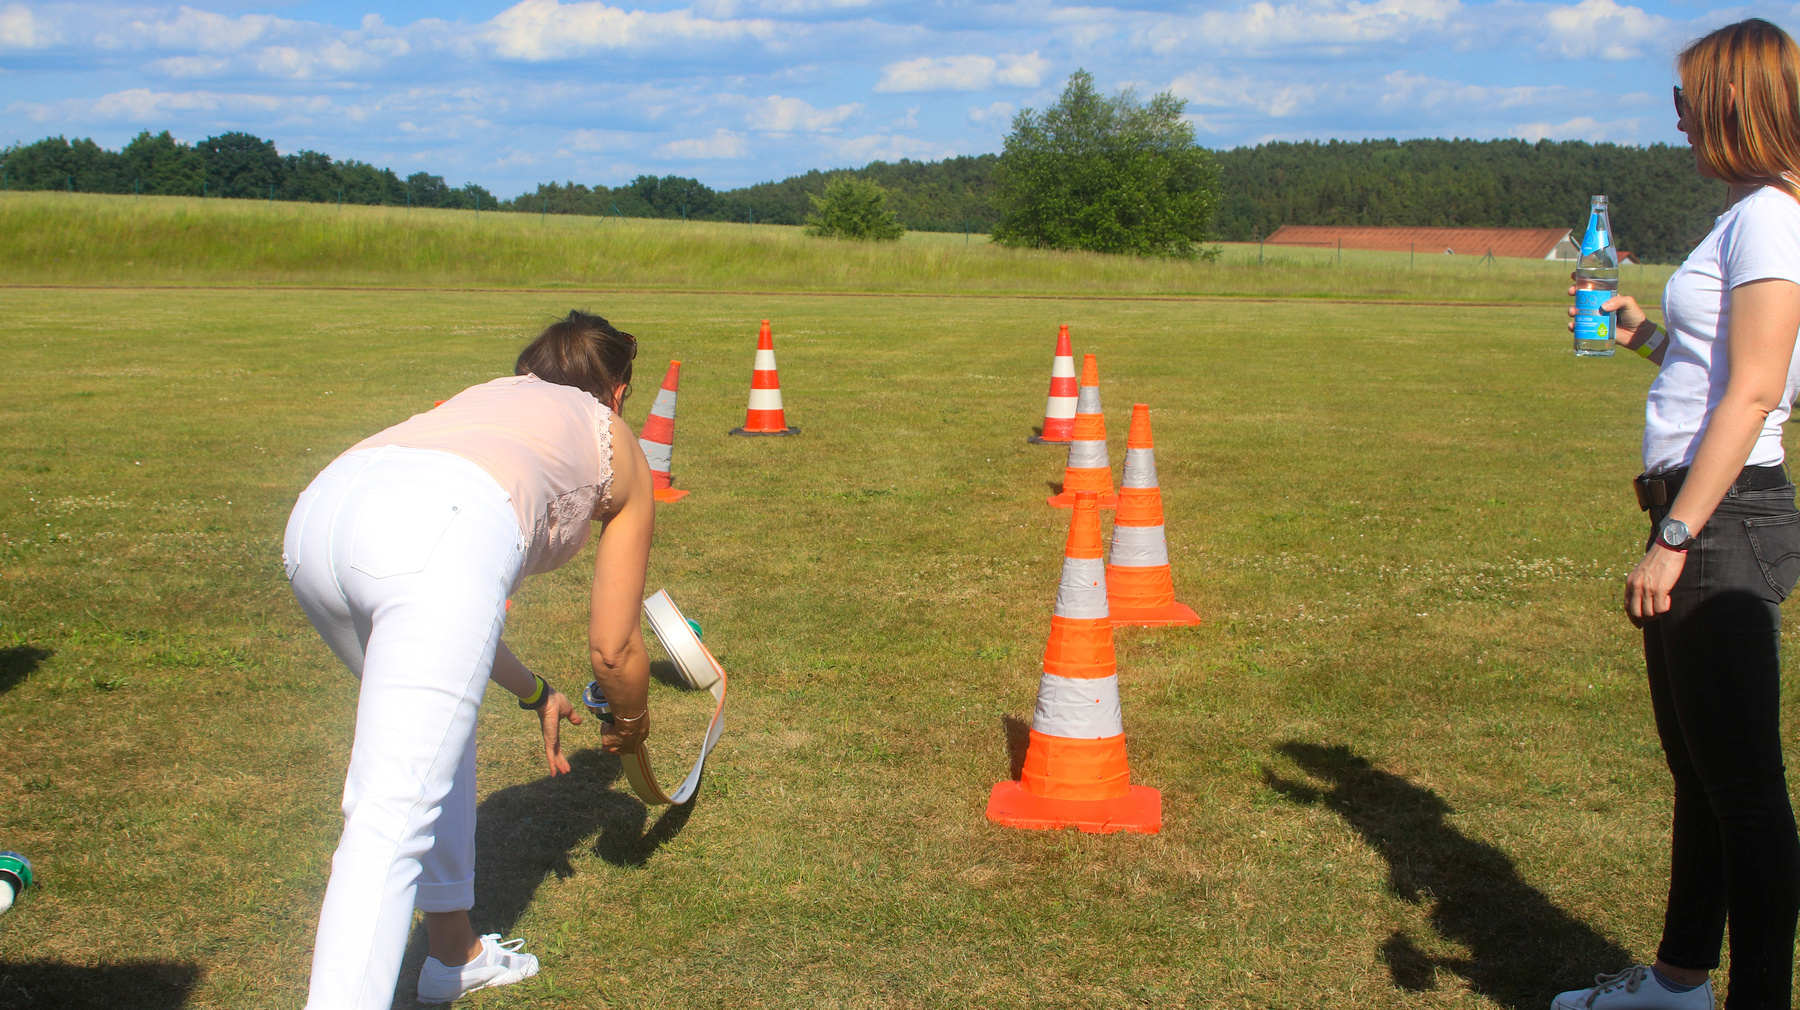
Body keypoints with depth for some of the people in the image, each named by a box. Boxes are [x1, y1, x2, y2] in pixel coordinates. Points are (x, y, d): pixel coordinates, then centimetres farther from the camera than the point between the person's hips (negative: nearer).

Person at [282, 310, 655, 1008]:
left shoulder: (487, 397, 41)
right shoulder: (617, 448, 29)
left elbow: (445, 614, 45)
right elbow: (613, 650, 27)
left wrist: (536, 695, 55)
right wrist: (631, 723, 47)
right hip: (441, 536, -6)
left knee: (436, 723, 30)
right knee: (394, 818, -11)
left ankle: (455, 951, 38)